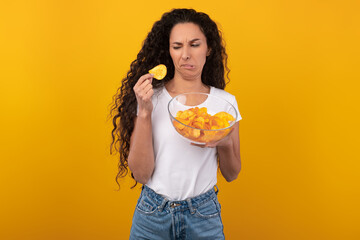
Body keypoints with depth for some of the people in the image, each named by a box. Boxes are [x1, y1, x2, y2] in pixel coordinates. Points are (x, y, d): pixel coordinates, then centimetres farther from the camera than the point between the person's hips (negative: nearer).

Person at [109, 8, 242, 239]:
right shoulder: (151, 97, -7)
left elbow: (231, 174, 3)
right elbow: (141, 173, -11)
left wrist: (225, 143, -16)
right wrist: (144, 112, -19)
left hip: (203, 216, 1)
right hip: (151, 213, -1)